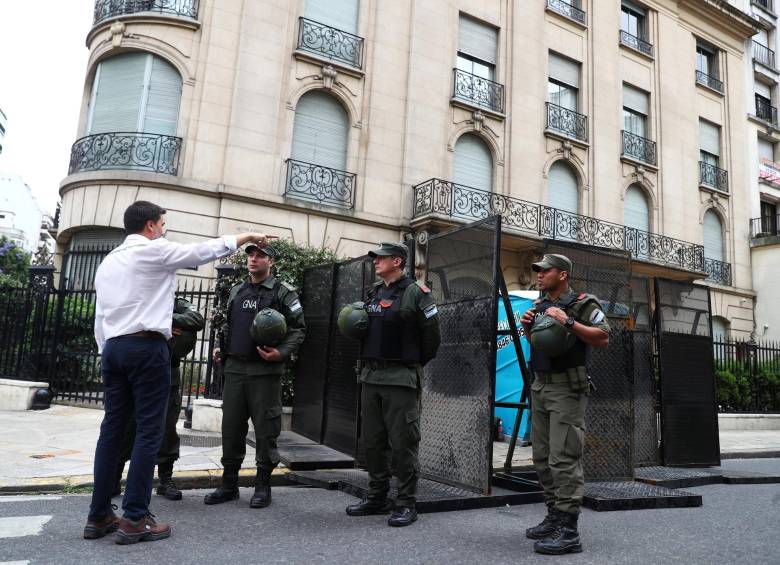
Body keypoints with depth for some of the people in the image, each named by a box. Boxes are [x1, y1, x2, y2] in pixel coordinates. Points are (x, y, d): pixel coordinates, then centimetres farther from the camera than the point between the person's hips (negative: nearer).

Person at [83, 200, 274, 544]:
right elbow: (204, 251, 3)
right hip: (147, 348, -8)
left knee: (112, 428, 9)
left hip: (112, 347, 8)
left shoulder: (108, 261, 19)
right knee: (148, 431, -3)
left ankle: (99, 516, 14)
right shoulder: (155, 250, -3)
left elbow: (100, 316, 19)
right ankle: (135, 519, -2)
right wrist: (245, 237, 15)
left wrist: (106, 354, 22)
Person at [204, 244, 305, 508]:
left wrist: (282, 353, -18)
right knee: (231, 427, 9)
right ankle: (229, 484, 21)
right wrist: (221, 348, 12)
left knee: (265, 428, 1)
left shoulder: (283, 292, -2)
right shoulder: (236, 291, 16)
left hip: (265, 370, -5)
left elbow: (298, 329, -5)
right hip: (234, 368, 5)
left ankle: (263, 486, 14)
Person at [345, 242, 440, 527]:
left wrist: (413, 364, 1)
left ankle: (406, 503, 9)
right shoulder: (374, 293, 16)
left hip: (401, 380, -7)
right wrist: (368, 361, 12)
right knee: (372, 441, 12)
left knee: (402, 443, -2)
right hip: (371, 377, 8)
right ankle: (377, 497, 25)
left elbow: (431, 335, -7)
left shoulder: (415, 293, -7)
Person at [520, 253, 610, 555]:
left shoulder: (582, 303, -5)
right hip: (540, 386, 8)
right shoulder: (539, 305, 16)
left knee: (564, 459, -10)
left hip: (567, 389, -8)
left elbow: (603, 338, -15)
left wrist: (568, 322, -21)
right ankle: (554, 517, 23)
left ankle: (568, 531, -5)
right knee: (542, 457, 11)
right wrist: (527, 326, 7)